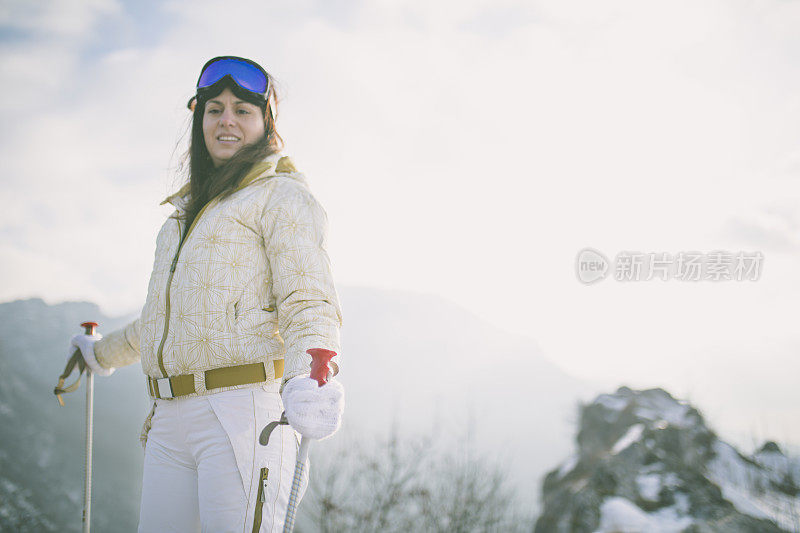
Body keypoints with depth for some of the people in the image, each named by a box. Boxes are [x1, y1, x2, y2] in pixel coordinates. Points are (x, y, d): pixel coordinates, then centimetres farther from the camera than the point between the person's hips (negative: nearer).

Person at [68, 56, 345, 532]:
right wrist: (106, 353, 52)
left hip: (244, 416, -7)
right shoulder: (189, 211, 25)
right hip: (171, 421, 8)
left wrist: (309, 379, -32)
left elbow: (309, 305, -12)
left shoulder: (282, 197, 0)